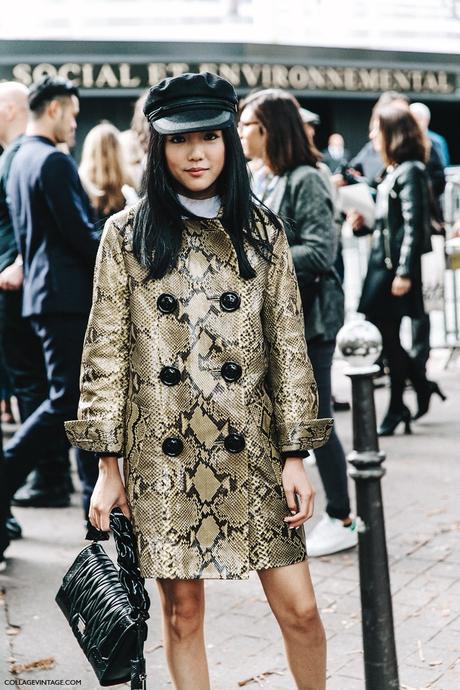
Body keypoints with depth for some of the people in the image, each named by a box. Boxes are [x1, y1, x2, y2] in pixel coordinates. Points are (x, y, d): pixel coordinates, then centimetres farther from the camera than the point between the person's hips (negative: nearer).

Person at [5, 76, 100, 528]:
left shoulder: (20, 160, 16)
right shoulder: (53, 161, -14)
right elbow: (80, 234, -18)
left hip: (44, 291, 10)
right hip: (66, 296, -10)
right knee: (65, 401, -6)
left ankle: (100, 497, 19)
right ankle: (5, 478, -5)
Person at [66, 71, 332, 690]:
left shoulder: (262, 233, 5)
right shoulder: (127, 235, 1)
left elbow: (289, 346, 4)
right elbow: (105, 353, 1)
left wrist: (295, 454, 0)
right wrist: (108, 466, -2)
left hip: (250, 450, 1)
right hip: (164, 456, -1)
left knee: (300, 610, 3)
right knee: (182, 613, 8)